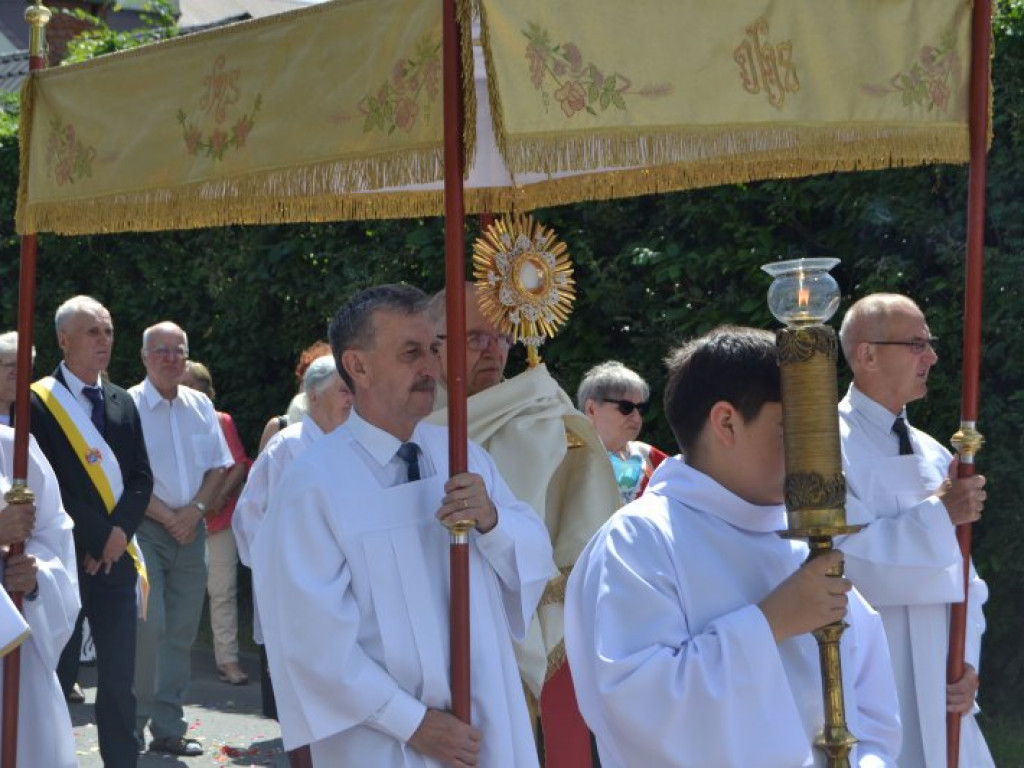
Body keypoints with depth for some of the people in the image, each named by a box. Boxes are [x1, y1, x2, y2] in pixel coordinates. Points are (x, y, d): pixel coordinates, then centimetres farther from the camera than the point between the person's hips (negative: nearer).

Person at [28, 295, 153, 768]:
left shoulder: (122, 403, 13)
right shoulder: (38, 401, -4)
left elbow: (141, 478, 9)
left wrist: (119, 531, -7)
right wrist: (88, 540, -12)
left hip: (115, 556, 4)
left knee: (119, 674, 5)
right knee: (58, 674, 3)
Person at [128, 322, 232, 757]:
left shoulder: (200, 406, 10)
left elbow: (219, 466, 11)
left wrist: (196, 510, -5)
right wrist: (168, 518, -11)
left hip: (191, 529, 5)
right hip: (147, 529, -5)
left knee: (182, 632, 7)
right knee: (149, 627, -13)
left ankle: (168, 729, 16)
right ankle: (132, 727, 0)